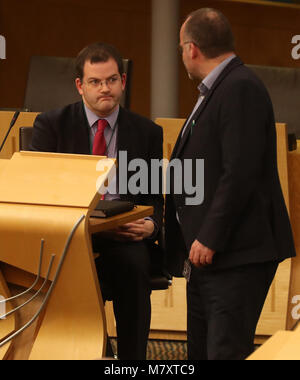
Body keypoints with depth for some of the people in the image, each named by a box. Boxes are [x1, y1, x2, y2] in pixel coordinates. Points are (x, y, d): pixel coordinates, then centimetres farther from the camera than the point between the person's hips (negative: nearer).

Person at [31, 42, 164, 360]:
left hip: (125, 237, 1)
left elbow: (154, 197, 12)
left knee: (134, 264, -33)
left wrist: (151, 224, -13)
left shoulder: (147, 132, 13)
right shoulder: (51, 125, 8)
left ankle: (132, 358, -22)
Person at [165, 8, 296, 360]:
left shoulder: (241, 89, -15)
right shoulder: (215, 90, 18)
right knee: (201, 349, 13)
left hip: (236, 255, -11)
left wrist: (210, 238, -22)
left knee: (226, 352, -12)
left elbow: (241, 172, -22)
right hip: (208, 253, 11)